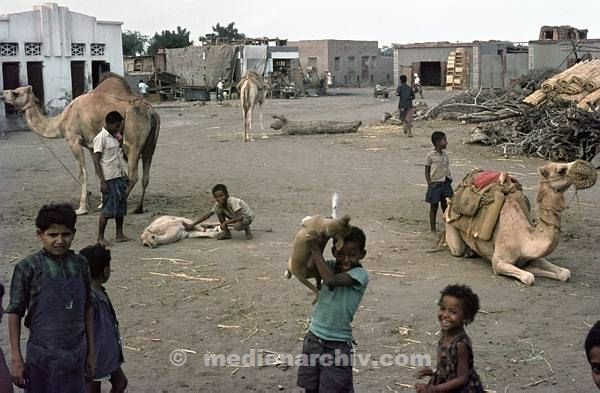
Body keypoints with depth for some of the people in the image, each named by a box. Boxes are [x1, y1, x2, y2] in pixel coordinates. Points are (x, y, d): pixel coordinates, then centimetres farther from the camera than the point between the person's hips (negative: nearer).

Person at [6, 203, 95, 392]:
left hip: (76, 355, 3)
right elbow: (15, 313, -5)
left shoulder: (80, 265, 2)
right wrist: (16, 359, -6)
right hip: (43, 358, -3)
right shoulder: (28, 267, -9)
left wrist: (91, 350, 11)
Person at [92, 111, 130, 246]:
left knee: (121, 207, 10)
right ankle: (100, 237, 4)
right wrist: (102, 181, -18)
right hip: (109, 179, -8)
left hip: (119, 177, 8)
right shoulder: (101, 138, -11)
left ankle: (119, 235, 18)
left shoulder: (114, 137, 14)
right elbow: (96, 161, -15)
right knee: (108, 208, -5)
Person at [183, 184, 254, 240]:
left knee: (237, 226, -40)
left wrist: (225, 222, -35)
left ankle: (247, 228, -3)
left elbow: (239, 217, -38)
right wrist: (192, 225, -10)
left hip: (248, 217, -7)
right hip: (236, 216, 7)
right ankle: (226, 233, -2)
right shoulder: (218, 204, -11)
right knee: (219, 210, -15)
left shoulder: (232, 201, -33)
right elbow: (208, 215, -7)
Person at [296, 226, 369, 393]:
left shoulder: (360, 275, -17)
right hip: (313, 339, 6)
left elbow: (331, 280, -32)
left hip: (338, 346, -6)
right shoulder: (331, 266, 0)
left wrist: (316, 251, -22)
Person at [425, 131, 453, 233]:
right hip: (435, 184, -5)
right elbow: (427, 171, -5)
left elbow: (447, 169, 15)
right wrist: (430, 185, -11)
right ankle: (433, 229, 12)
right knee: (434, 207, 4)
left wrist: (449, 181, 9)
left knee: (445, 206, 11)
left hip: (446, 183, 5)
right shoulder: (430, 156, -8)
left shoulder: (445, 155, 9)